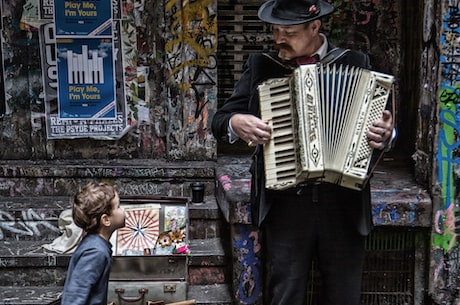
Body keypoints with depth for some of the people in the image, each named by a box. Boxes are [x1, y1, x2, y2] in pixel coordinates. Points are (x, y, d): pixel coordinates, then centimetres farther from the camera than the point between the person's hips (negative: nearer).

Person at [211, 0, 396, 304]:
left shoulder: (356, 63, 6)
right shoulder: (260, 66, 7)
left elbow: (382, 125, 10)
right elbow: (221, 120, 10)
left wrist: (386, 135, -12)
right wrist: (236, 123, -13)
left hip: (345, 203, 1)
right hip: (286, 204, 0)